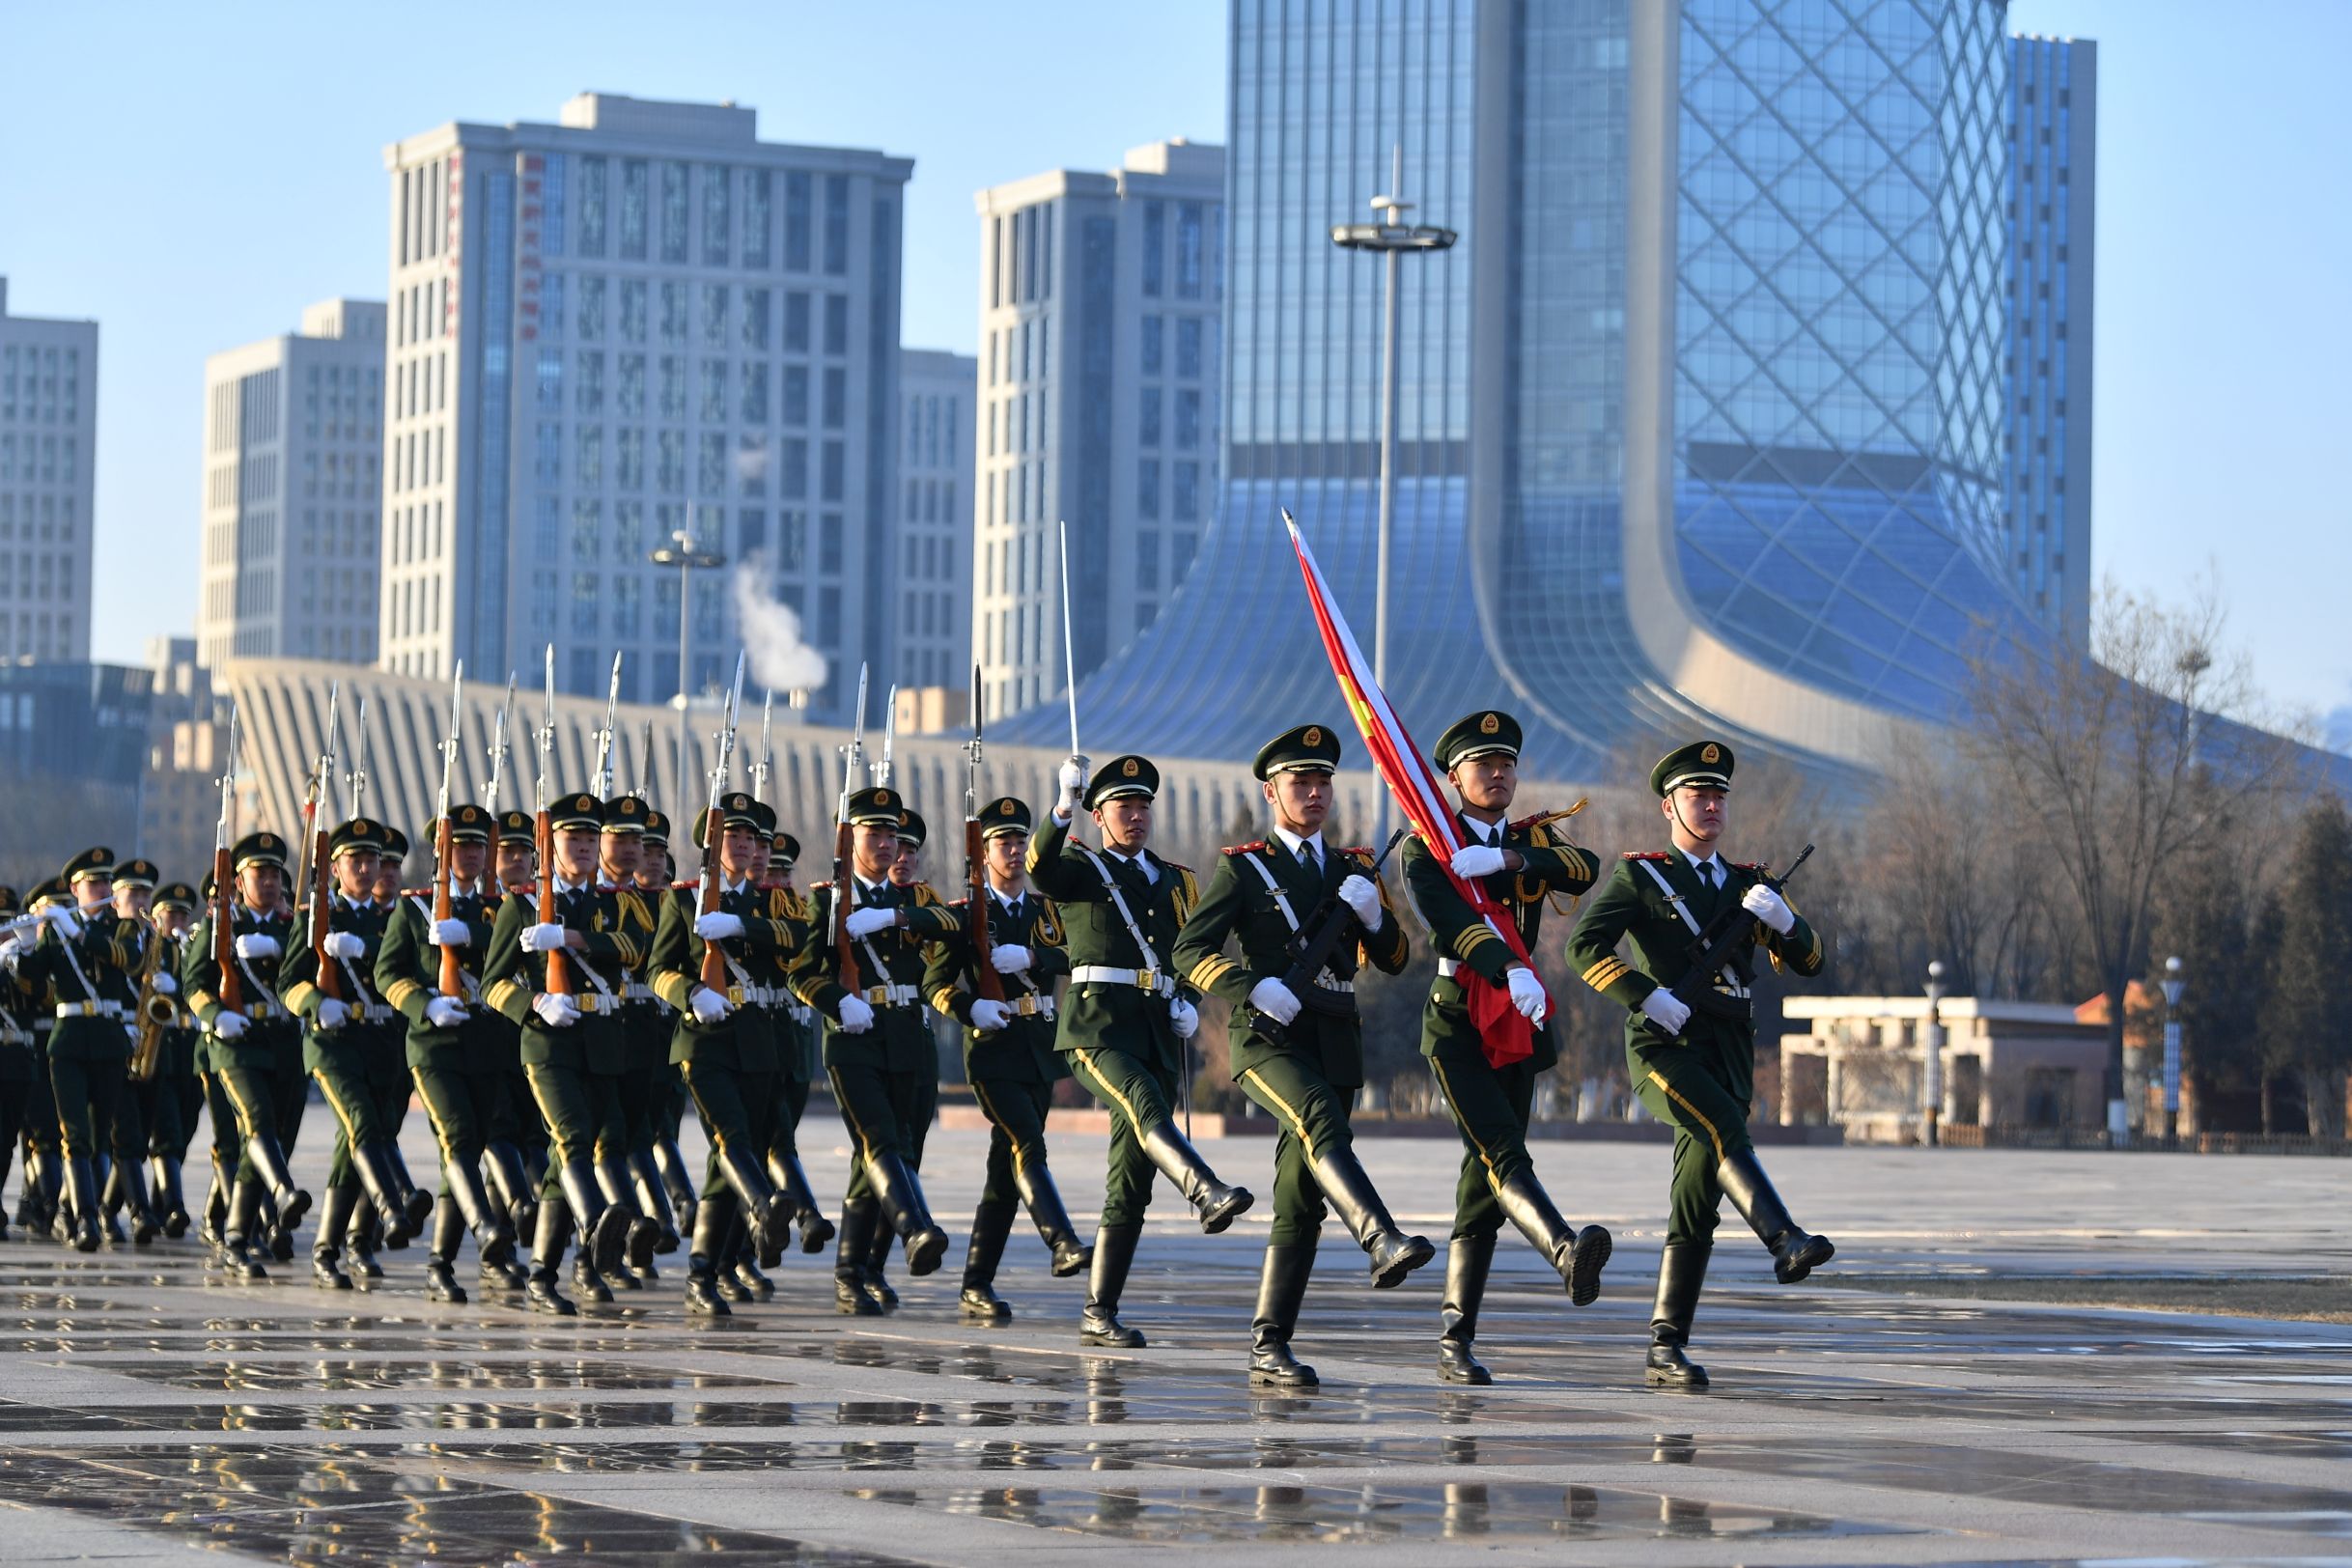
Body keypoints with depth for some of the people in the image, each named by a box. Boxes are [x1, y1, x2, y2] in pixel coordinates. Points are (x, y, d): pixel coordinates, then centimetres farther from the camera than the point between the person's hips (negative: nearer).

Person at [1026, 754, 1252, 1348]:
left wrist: (1189, 1005, 4)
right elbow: (1041, 869, -17)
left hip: (1158, 1032, 5)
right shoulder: (1080, 868, 6)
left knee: (1131, 1180, 3)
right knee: (1144, 1105, -35)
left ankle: (1099, 1314, 7)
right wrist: (1064, 806, -33)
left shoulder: (1175, 880, 21)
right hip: (1097, 1025, -5)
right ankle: (1207, 1193, -59)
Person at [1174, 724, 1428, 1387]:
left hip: (1335, 1041, 5)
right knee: (1321, 1121, -34)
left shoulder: (1354, 870, 18)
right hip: (1267, 1036, -5)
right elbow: (1190, 951, -5)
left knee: (1301, 1199, 2)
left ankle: (1269, 1346, 4)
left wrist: (1374, 915, -7)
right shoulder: (1242, 868, 4)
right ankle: (1384, 1243, -53)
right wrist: (1255, 988, -20)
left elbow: (1393, 960, 14)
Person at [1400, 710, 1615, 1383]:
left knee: (1486, 1179, 5)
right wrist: (1512, 970, -39)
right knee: (1503, 1155, -24)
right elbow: (1451, 917, -22)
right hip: (1455, 1022, -5)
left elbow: (1586, 868, -8)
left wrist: (1505, 859, -21)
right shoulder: (1427, 849, -2)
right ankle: (1568, 1251, -50)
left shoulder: (1533, 840, 14)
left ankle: (1455, 1339, 7)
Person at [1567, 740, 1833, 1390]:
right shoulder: (1640, 875, 6)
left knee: (1696, 1201, 0)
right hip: (1663, 1045, -4)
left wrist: (1782, 920, -7)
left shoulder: (1747, 885, 20)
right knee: (1725, 1129, -33)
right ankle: (1786, 1242, -48)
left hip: (1730, 1049, 4)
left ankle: (1667, 1347, 1)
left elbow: (1807, 962, 14)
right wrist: (1649, 998, -17)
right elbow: (1585, 945, -7)